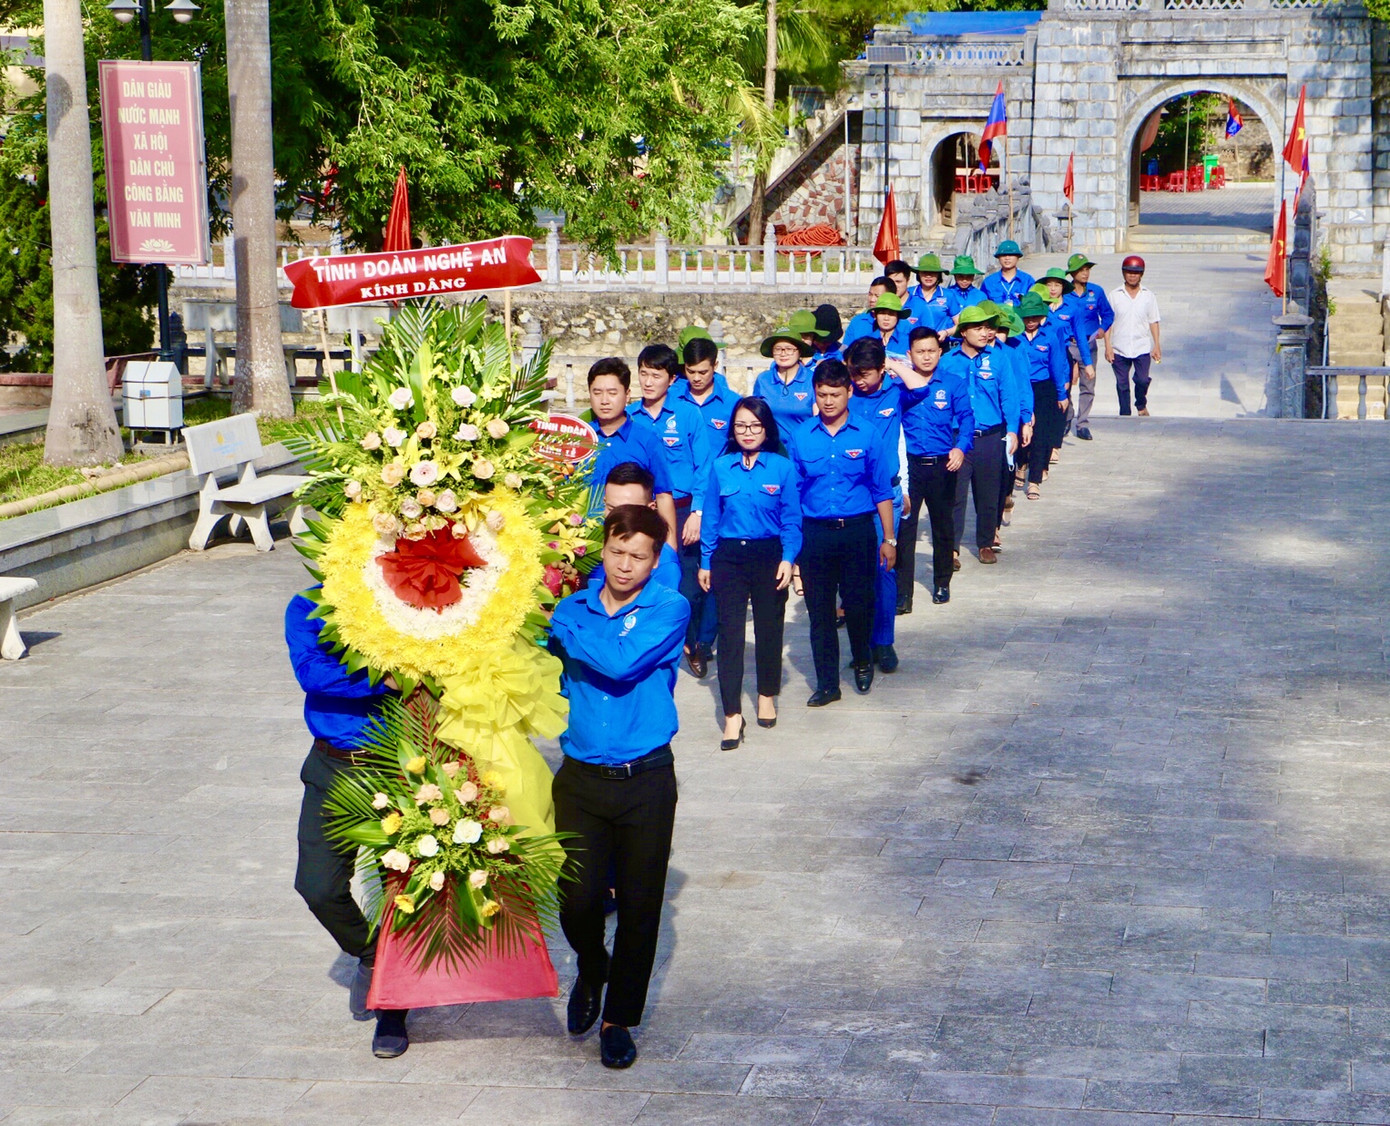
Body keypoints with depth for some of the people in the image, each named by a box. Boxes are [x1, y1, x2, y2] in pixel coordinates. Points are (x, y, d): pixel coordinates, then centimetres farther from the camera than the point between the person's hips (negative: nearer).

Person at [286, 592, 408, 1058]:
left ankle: (392, 1017, 18)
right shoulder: (308, 609, -2)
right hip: (334, 766, 1)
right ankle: (370, 955, 28)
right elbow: (312, 671, -19)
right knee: (320, 887, -5)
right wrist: (382, 679, -28)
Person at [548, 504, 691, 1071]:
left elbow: (621, 663, -21)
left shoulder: (669, 610, -5)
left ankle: (619, 1018, 22)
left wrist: (562, 628, -14)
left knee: (639, 907, 4)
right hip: (580, 779, 2)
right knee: (577, 900, -2)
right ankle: (591, 971, 32)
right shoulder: (573, 607, 5)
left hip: (646, 781, -2)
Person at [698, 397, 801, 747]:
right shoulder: (721, 467, 3)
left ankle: (767, 696, 33)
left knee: (769, 627, 11)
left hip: (769, 554, 0)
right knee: (730, 632, -5)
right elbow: (711, 517, 8)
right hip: (728, 556, 1)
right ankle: (732, 715, -5)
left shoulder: (782, 467, -2)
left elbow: (791, 519, -1)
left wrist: (787, 558, -10)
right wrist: (705, 561, 6)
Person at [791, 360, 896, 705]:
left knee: (859, 604, 1)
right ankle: (827, 683, 16)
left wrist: (889, 539, 3)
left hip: (858, 531, -1)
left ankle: (863, 662, 31)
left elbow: (882, 490, 3)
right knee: (819, 610, 5)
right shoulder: (802, 436, 2)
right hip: (815, 532, 1)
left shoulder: (866, 435, -1)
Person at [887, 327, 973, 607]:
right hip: (908, 465, -1)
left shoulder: (954, 384, 3)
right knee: (903, 526, -6)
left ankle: (942, 583, 31)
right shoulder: (899, 383, 4)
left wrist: (961, 447, -20)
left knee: (943, 525, 14)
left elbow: (966, 418, -5)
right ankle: (902, 592, -4)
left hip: (942, 465, 1)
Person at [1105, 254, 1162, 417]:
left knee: (1142, 380, -7)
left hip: (1142, 347, 0)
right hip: (1119, 348, 0)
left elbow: (1153, 322, 9)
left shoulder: (1148, 295, 6)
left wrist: (1156, 345, 3)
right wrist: (1108, 346, -4)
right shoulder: (1115, 295, 2)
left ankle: (1141, 406, 22)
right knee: (1122, 383, 4)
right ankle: (1125, 414, 16)